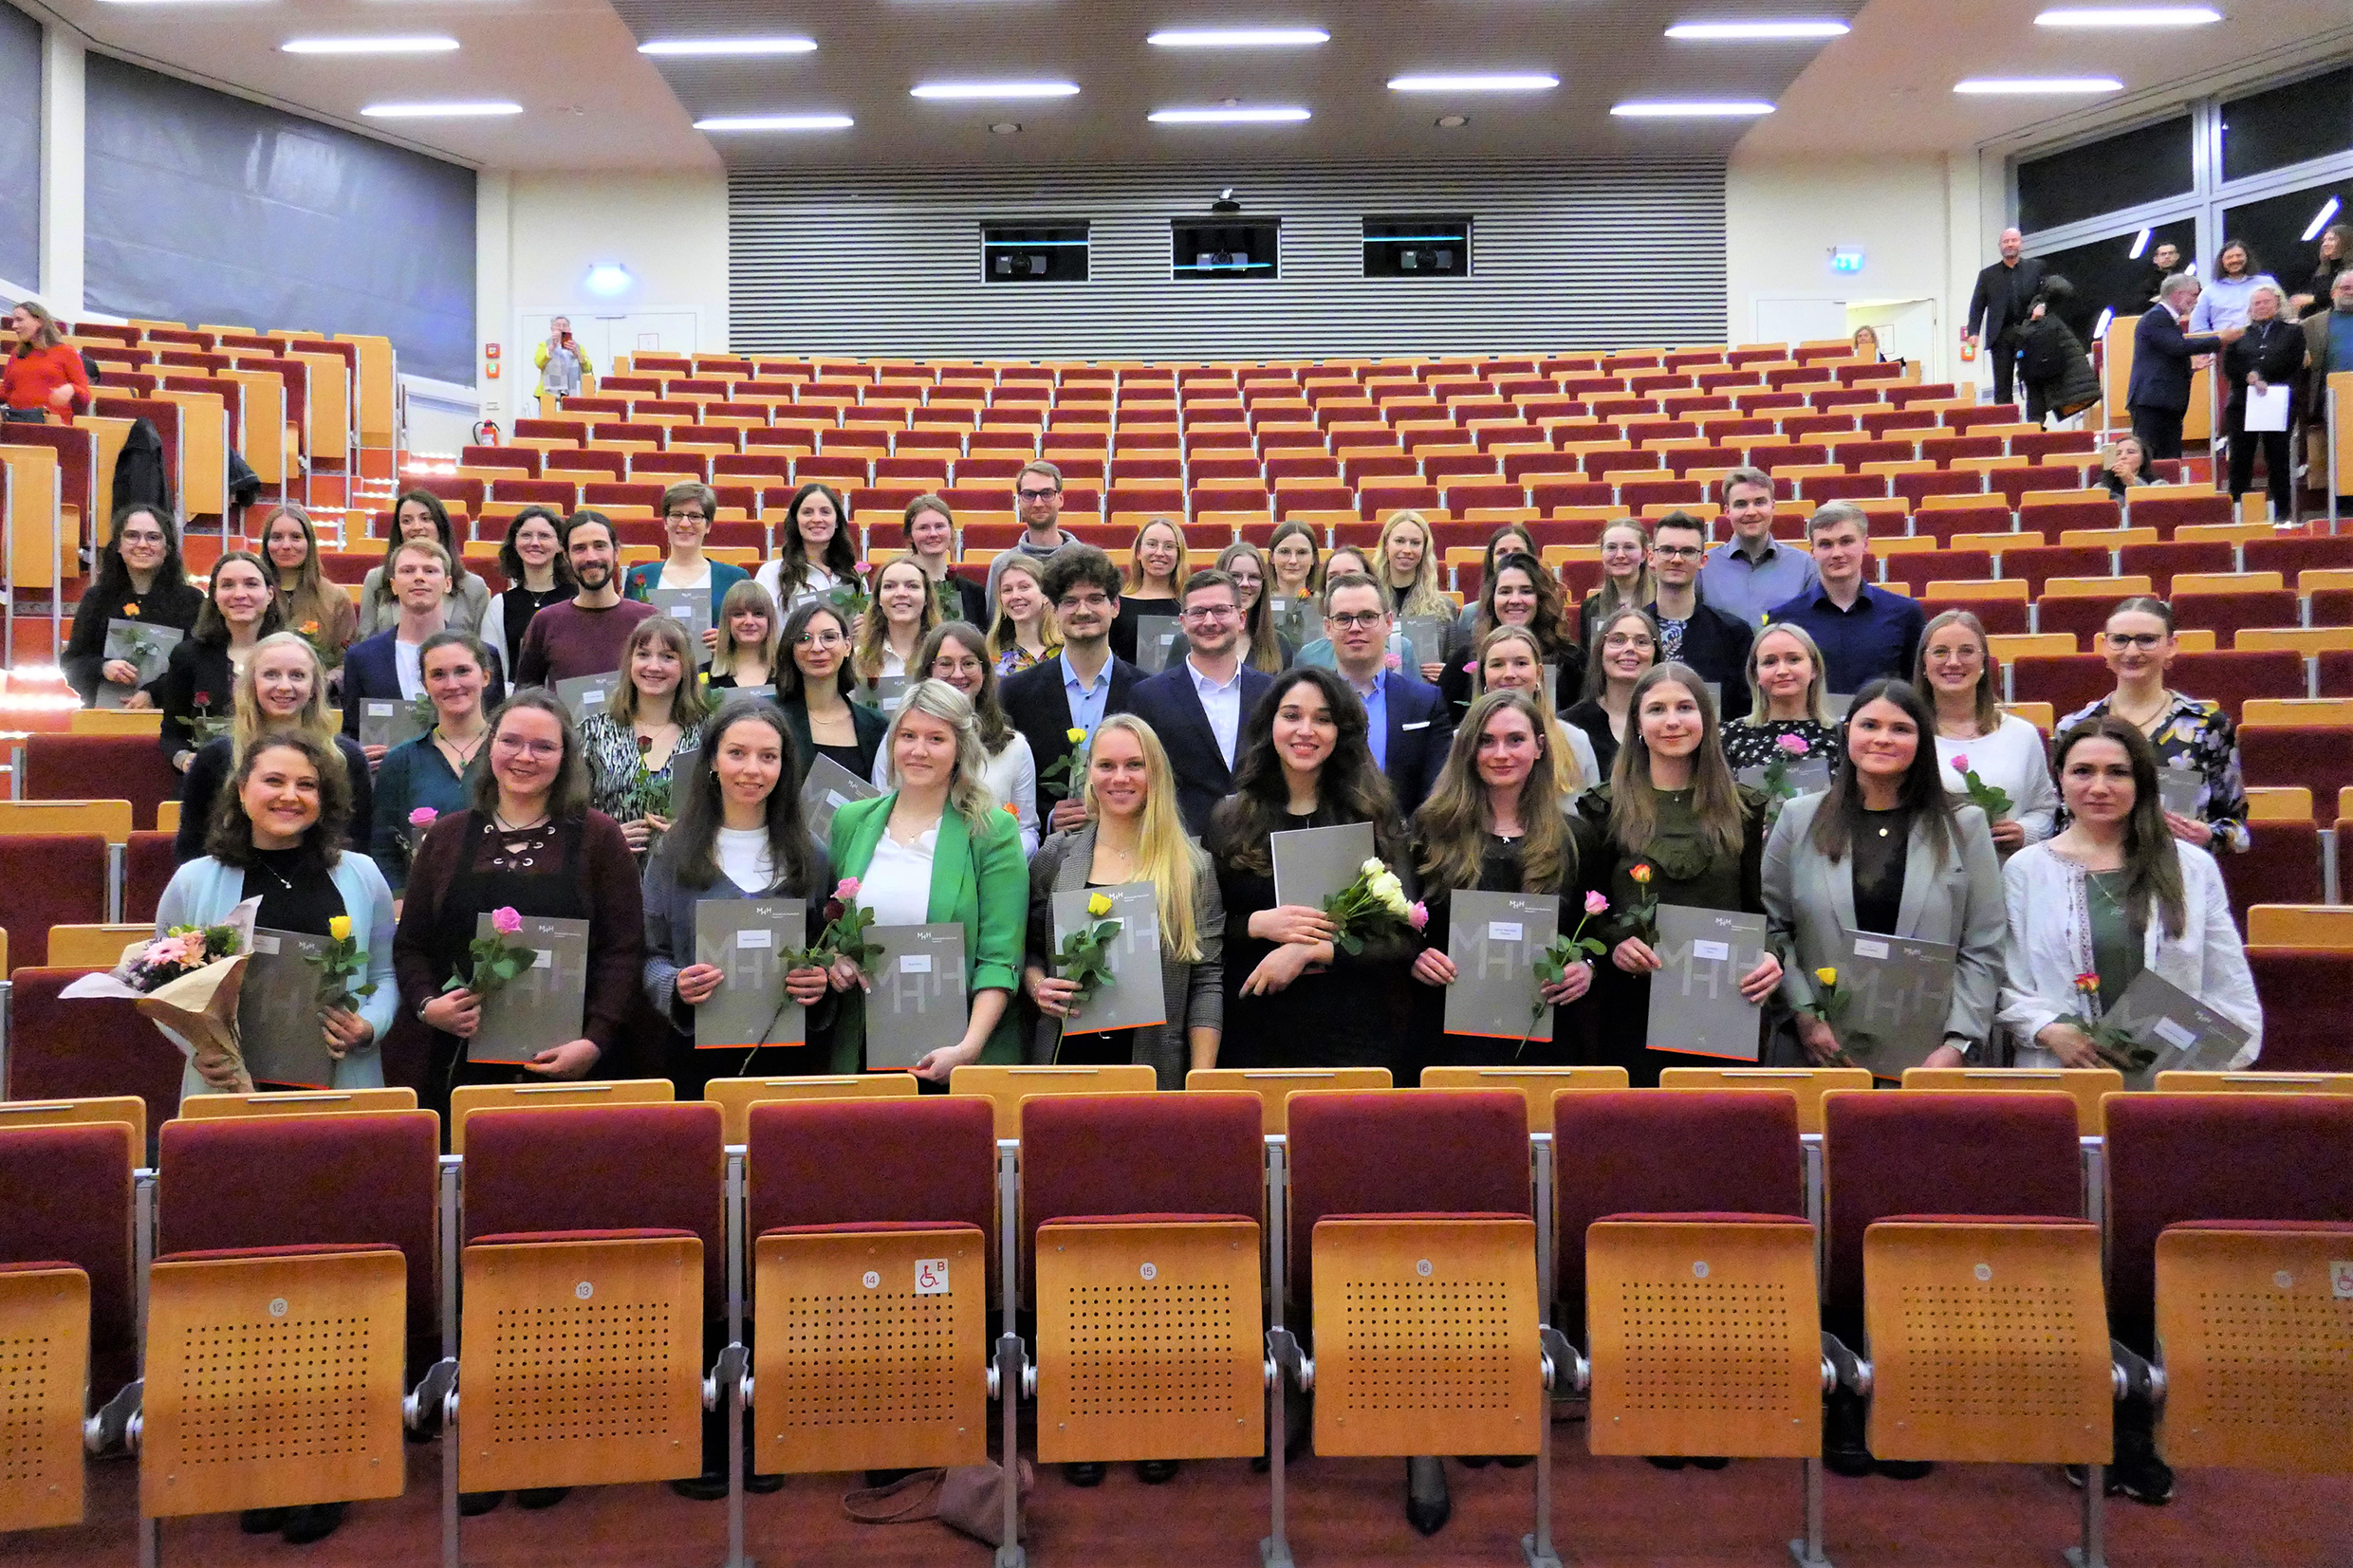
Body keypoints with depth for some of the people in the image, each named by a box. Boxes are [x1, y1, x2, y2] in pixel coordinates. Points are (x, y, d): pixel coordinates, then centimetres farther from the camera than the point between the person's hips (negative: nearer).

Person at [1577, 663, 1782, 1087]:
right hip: (1632, 1008, -1)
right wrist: (1611, 942, -16)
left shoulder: (1743, 808, 11)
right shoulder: (1606, 807, 5)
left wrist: (1770, 956, -8)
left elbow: (1756, 906, 12)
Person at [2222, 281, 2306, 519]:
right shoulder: (2240, 335, 15)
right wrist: (2250, 377, -16)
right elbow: (2228, 367, 2)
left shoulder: (2291, 333, 11)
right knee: (2240, 459, -3)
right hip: (2242, 406, 1)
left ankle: (2283, 514, 5)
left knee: (2278, 459, 0)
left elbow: (2294, 369, 1)